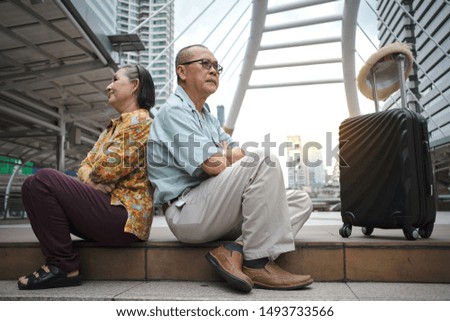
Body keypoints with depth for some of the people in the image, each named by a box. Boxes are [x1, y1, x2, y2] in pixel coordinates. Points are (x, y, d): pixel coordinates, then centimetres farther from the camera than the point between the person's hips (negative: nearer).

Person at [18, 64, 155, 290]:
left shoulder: (139, 121, -6)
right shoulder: (113, 126, 23)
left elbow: (107, 169, -17)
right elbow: (85, 166, 16)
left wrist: (92, 178, 5)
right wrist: (92, 181, -6)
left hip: (123, 214, -9)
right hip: (108, 214, 9)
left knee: (43, 180, -18)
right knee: (32, 186, 4)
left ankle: (64, 266, -11)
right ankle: (59, 260, -2)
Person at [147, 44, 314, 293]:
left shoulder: (207, 116, 23)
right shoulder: (174, 111, -7)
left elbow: (238, 155, 14)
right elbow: (215, 165, -18)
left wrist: (227, 153, -8)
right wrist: (230, 153, 3)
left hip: (215, 212, 9)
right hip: (186, 213, -9)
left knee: (301, 201, 1)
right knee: (264, 162, -26)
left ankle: (234, 252, -17)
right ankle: (258, 263, -19)